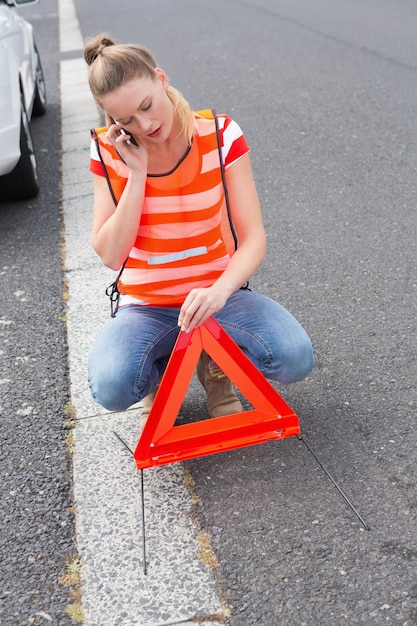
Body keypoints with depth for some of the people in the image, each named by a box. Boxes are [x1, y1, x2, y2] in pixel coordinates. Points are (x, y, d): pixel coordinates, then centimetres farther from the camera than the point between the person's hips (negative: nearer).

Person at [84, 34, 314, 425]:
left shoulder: (220, 134, -10)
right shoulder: (108, 150, -8)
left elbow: (253, 238, -13)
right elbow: (110, 255, -13)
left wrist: (220, 291, -34)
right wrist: (137, 174, -21)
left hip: (214, 293, 0)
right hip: (144, 305, 0)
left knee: (296, 359, -26)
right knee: (111, 387, -30)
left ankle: (214, 363, 7)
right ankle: (159, 369, 7)